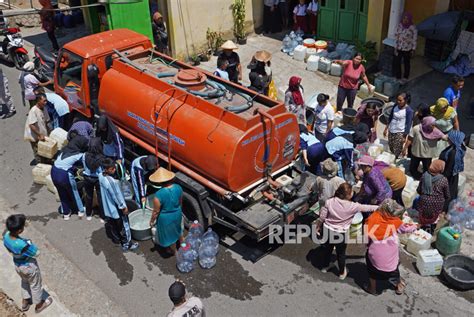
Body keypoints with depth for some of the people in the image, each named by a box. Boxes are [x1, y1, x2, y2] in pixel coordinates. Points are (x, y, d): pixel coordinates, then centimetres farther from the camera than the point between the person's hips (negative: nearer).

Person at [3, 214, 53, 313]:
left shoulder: (6, 236, -23)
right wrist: (29, 242, -13)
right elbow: (37, 253, -25)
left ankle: (25, 303, 56)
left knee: (25, 281, 35)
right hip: (29, 267, -6)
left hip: (17, 265, 6)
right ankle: (39, 305, 48)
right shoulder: (23, 245, -43)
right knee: (35, 285, 23)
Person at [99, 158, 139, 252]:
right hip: (116, 209, -8)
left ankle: (116, 238, 52)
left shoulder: (100, 176, -13)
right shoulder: (112, 181, -36)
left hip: (107, 207, 8)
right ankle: (126, 244, 30)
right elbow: (117, 196, -25)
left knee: (113, 225, 30)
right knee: (123, 227, 14)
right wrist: (123, 207, -14)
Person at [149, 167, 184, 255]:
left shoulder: (159, 195, -34)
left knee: (169, 234, 23)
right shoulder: (178, 187, -18)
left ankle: (173, 251, 49)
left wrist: (152, 221, -3)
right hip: (177, 214, 5)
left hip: (166, 218, -4)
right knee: (177, 229, 33)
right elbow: (180, 202, 0)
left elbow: (156, 211, -21)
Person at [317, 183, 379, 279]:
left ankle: (326, 266, 50)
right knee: (341, 253, 19)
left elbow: (322, 216, -6)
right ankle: (342, 273, 39)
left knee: (327, 249, 26)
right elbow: (367, 208, -12)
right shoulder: (352, 206, -21)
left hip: (328, 230, 3)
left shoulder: (330, 201, -14)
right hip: (340, 233, -3)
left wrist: (318, 227, 11)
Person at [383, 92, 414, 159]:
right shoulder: (395, 106, -1)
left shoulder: (409, 110, -17)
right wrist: (386, 128, 15)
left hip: (400, 133, -6)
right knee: (391, 148, 14)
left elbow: (408, 124, -14)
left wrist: (405, 136, -13)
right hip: (391, 131, 6)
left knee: (397, 151, 1)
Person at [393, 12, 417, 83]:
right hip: (399, 48, 3)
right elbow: (396, 36, 0)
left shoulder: (413, 27, -15)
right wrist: (395, 47, -2)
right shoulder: (400, 25, -4)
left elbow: (414, 39, -9)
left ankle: (405, 78, 31)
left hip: (407, 49, -3)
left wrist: (413, 49, -9)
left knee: (406, 63, 13)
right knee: (396, 62, 5)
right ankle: (398, 77, 22)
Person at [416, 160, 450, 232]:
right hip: (437, 206, 0)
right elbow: (447, 197, -3)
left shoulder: (424, 175, -7)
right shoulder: (444, 180, -12)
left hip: (424, 204, 0)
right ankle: (433, 222, 13)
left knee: (416, 202, 30)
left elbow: (418, 190, 2)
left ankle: (426, 224, 12)